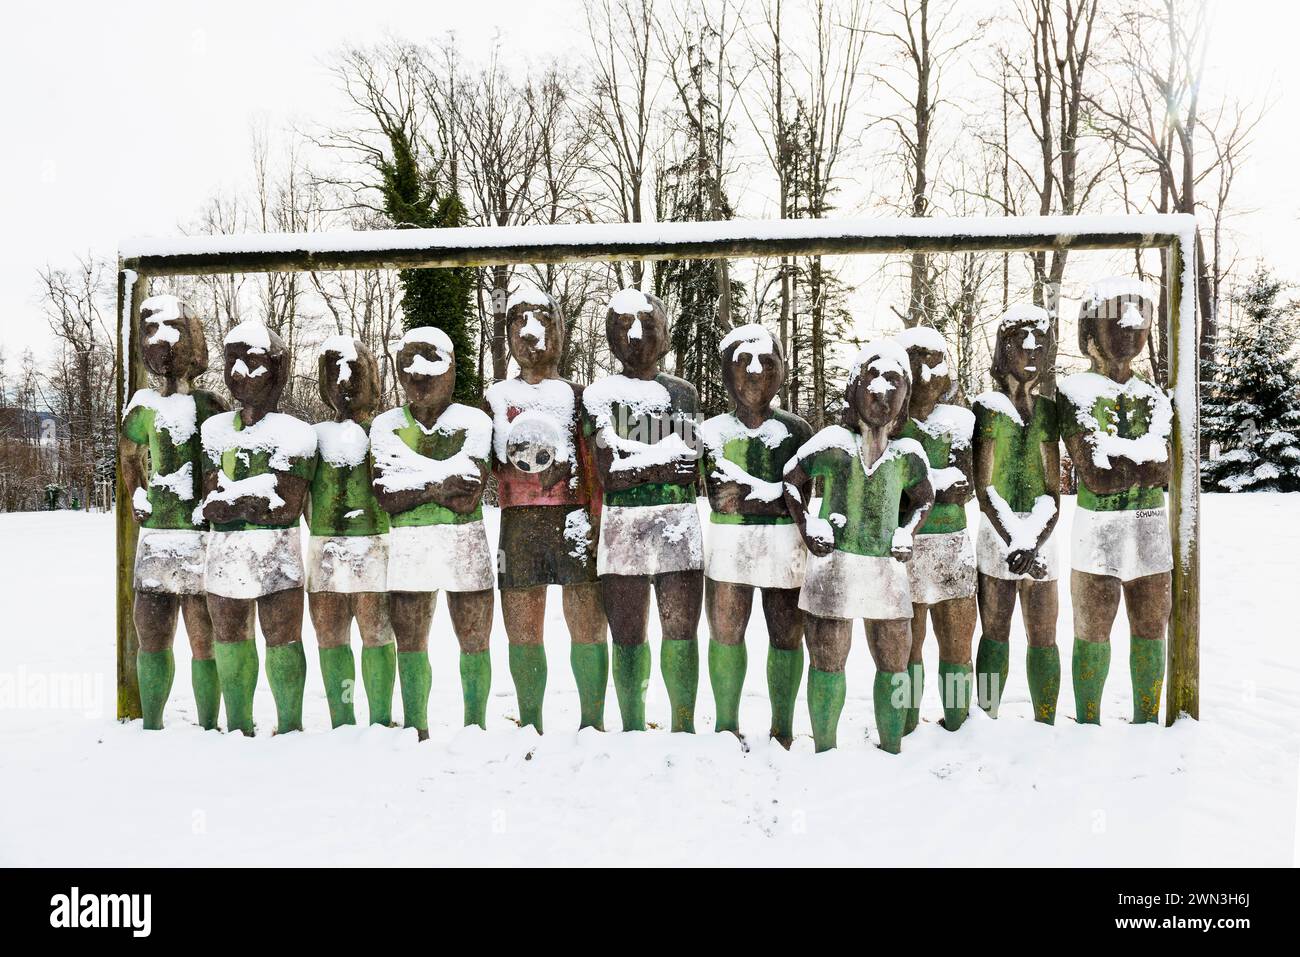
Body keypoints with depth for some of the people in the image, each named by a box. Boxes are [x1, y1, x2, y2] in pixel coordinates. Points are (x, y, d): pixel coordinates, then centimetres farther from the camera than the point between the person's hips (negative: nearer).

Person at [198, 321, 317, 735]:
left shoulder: (292, 433, -7)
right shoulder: (216, 429, 8)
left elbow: (286, 507, -14)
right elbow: (210, 504, 1)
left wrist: (231, 497, -9)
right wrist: (258, 492, -11)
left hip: (275, 553, -5)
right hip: (223, 551, 6)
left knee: (282, 641, 1)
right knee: (230, 639, 14)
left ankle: (290, 727, 14)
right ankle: (238, 726, 29)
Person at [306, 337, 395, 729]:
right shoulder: (318, 435, 12)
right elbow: (303, 495, 14)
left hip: (374, 544, -4)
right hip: (324, 546, 4)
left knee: (375, 634, -2)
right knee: (329, 637, 6)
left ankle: (380, 721, 7)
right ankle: (341, 724, 17)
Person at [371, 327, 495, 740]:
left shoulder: (473, 422, -1)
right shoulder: (386, 425, 7)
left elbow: (468, 498, -12)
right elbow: (384, 496, -5)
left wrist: (410, 479, -10)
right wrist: (438, 486, -15)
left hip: (465, 546, -2)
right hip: (406, 546, 2)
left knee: (474, 642, 3)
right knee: (409, 644, 8)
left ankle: (476, 728, 16)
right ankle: (415, 732, 20)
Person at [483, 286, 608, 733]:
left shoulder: (577, 396, 13)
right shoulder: (495, 397, 17)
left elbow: (594, 463, 6)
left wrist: (594, 516, -6)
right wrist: (512, 448, -6)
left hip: (573, 519, -1)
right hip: (517, 522, 2)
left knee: (588, 626, -5)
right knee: (522, 632, 5)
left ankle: (592, 721, 7)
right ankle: (529, 725, 17)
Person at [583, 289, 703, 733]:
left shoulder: (684, 392, 12)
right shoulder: (599, 393, 4)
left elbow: (694, 466, 9)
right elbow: (608, 474, -6)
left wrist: (635, 465, -3)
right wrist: (666, 464, -5)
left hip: (679, 525, 2)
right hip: (623, 525, -2)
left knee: (681, 632, 3)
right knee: (628, 637, 4)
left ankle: (684, 728, 15)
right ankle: (633, 731, 16)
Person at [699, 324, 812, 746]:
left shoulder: (796, 430, 4)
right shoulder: (714, 430, 6)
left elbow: (801, 499, -3)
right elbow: (717, 496, -2)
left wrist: (746, 498, -14)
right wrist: (773, 493, -13)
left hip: (785, 546, 0)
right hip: (728, 544, 1)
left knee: (786, 636, 4)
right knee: (725, 633, 3)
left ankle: (782, 728, 18)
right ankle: (726, 727, 16)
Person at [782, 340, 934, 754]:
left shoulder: (908, 453, 4)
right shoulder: (833, 442, -5)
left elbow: (924, 499, 22)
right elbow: (790, 479, 6)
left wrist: (907, 532, 5)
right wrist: (807, 526, -3)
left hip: (887, 567, 4)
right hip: (835, 563, -3)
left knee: (894, 664, 10)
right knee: (828, 661, 4)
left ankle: (892, 750, 25)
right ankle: (825, 754, 17)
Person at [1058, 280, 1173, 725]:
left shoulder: (1154, 398, 9)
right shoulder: (1075, 394, -5)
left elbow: (1163, 471, -5)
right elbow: (1094, 476, -14)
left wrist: (1116, 460, -17)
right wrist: (1142, 458, -9)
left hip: (1151, 529, 4)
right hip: (1097, 527, -4)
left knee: (1150, 632, 10)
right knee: (1092, 634, 3)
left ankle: (1147, 724, 22)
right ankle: (1088, 728, 15)